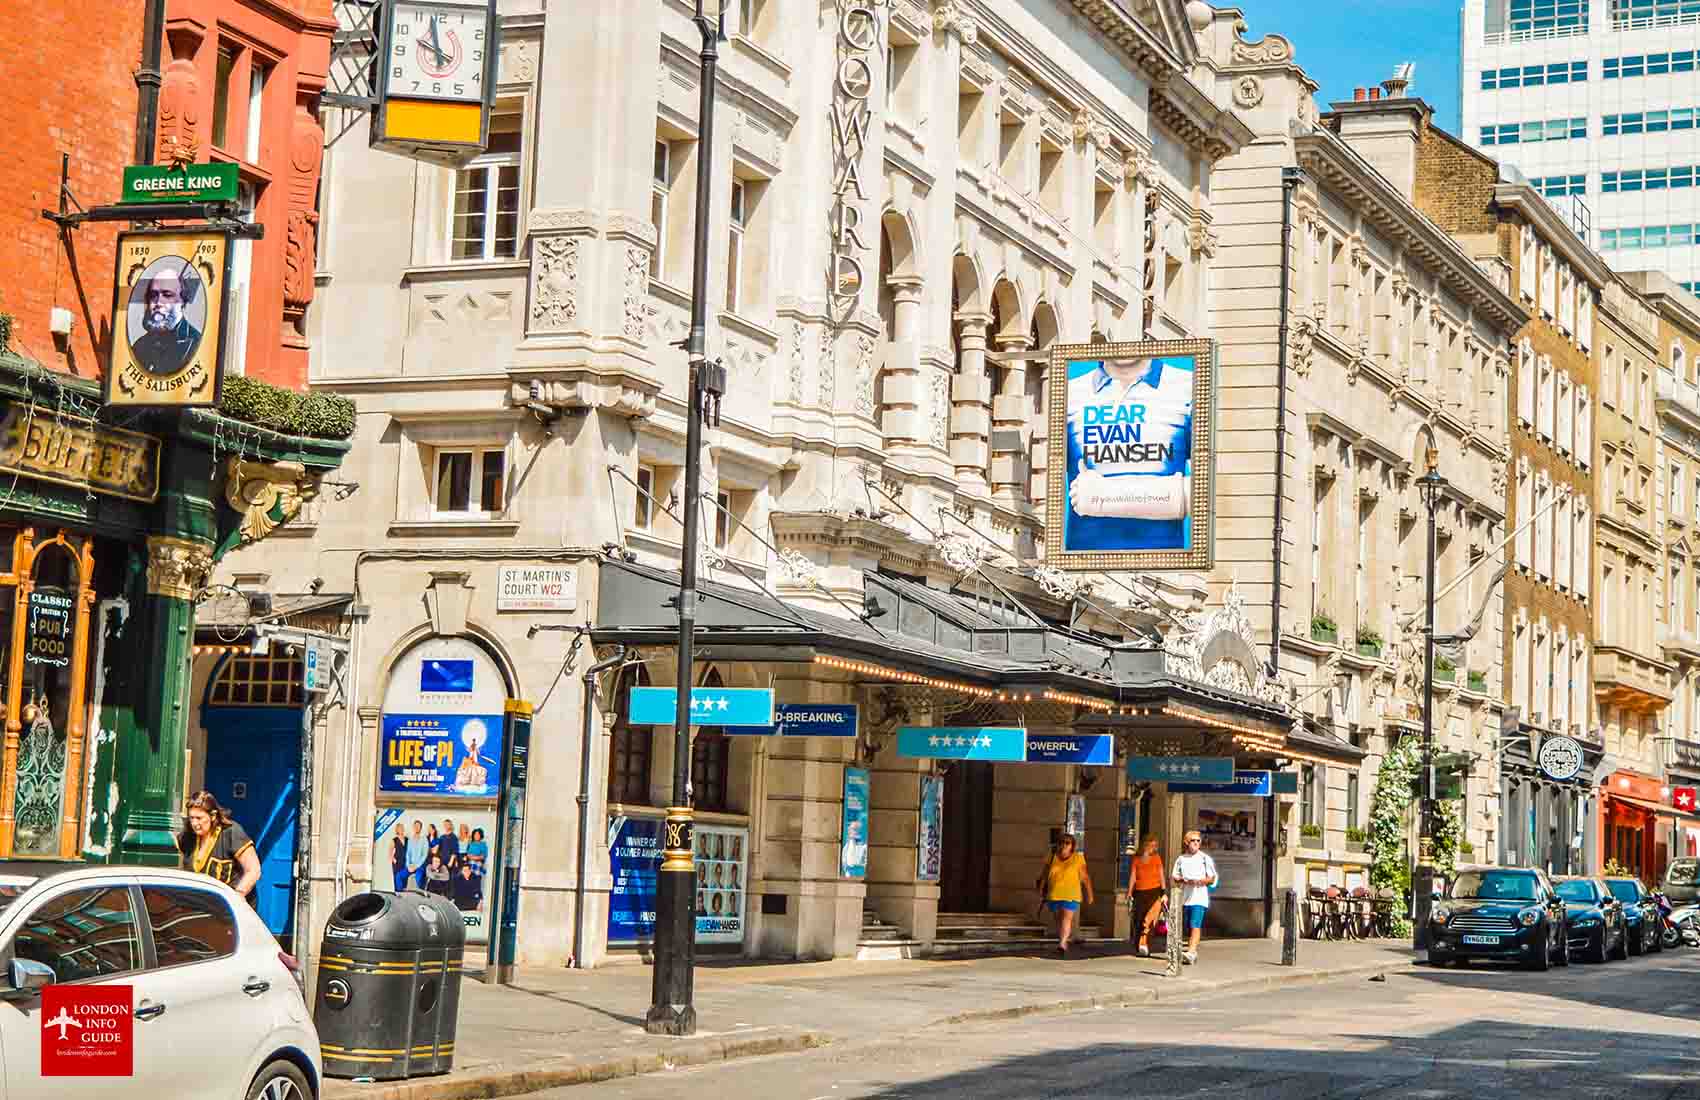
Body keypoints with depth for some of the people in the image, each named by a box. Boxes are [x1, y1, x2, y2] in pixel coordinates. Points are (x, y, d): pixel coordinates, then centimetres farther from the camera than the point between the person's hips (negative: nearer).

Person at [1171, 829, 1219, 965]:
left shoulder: (1205, 858, 3)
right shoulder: (1181, 858, 11)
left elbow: (1212, 878, 4)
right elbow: (1174, 876, 12)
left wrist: (1200, 881, -15)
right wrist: (1184, 880, -9)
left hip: (1199, 896, -4)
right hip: (1185, 896, 4)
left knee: (1195, 925, -17)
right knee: (1188, 927, 9)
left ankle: (1191, 952, -28)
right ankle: (1193, 953, 20)